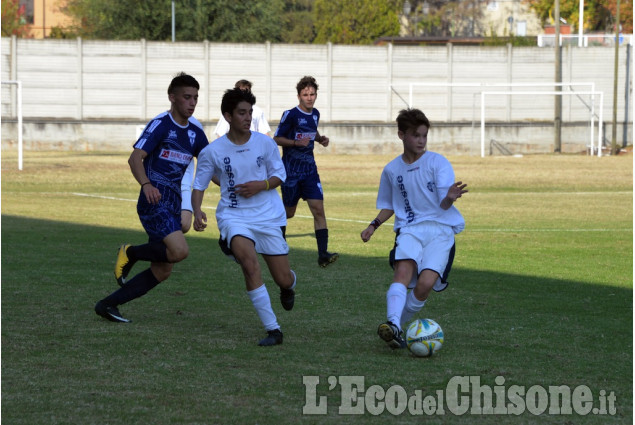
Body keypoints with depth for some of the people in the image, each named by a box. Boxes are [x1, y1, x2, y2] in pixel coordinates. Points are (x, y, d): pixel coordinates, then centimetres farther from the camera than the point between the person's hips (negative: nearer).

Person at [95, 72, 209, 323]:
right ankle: (130, 253, -2)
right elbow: (135, 157, -18)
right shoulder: (161, 124, -9)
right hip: (154, 202, -8)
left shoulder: (195, 133, 13)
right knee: (179, 250, -26)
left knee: (162, 271, 6)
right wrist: (146, 184, -36)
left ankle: (108, 304, 13)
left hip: (173, 207, 8)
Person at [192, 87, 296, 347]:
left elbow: (279, 175, 8)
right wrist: (197, 211, -14)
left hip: (268, 215, 2)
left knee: (283, 279, 2)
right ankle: (273, 330, -23)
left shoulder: (265, 143, -2)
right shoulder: (213, 151, -5)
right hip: (233, 216, -2)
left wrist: (260, 185, -12)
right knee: (249, 262, -30)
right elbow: (199, 185, 4)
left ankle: (288, 285, 47)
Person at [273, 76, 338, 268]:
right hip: (291, 170, -4)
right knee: (289, 212, 5)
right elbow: (277, 139, -7)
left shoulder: (315, 114, 7)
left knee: (318, 209, -10)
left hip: (309, 169, 4)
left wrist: (320, 139, 6)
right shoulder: (290, 115, -11)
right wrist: (296, 142, -21)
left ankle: (323, 254, -15)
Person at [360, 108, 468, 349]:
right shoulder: (392, 170, 12)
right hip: (409, 228, 2)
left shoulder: (438, 163, 1)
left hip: (440, 228, -2)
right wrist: (374, 225, 10)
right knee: (404, 269, -29)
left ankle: (400, 324, -1)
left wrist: (450, 198, -31)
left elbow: (443, 204, -8)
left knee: (425, 283, -22)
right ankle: (393, 325, -45)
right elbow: (389, 206, 27)